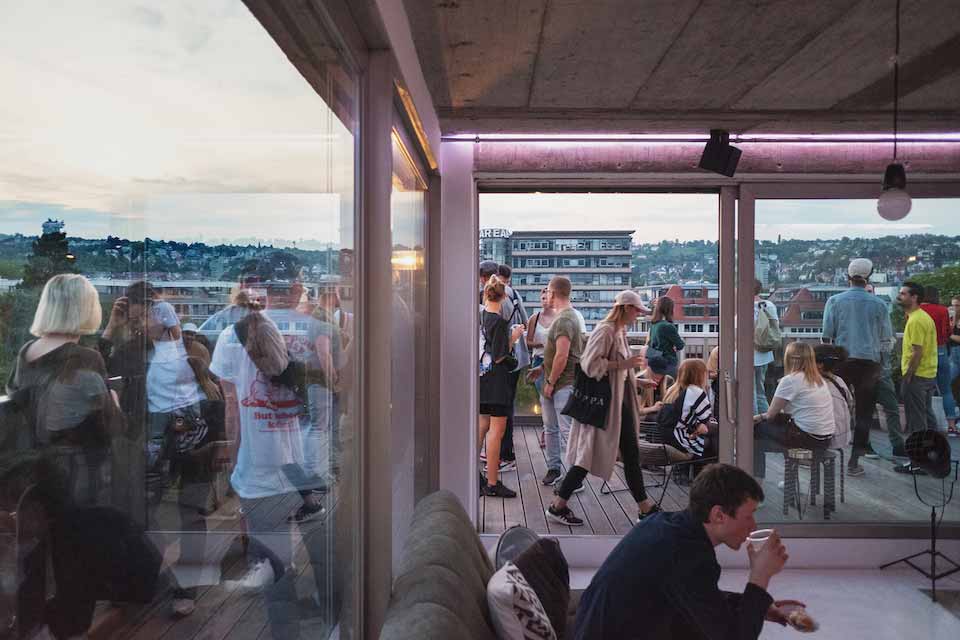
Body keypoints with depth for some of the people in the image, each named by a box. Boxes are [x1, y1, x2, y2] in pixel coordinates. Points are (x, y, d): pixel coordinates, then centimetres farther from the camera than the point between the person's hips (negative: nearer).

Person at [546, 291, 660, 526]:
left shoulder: (621, 332, 13)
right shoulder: (605, 330, -15)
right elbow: (591, 363, -23)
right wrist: (623, 364, -21)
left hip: (621, 401, 9)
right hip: (604, 402, -9)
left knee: (631, 454, 13)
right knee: (590, 454, -3)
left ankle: (645, 507, 23)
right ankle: (558, 505, 7)